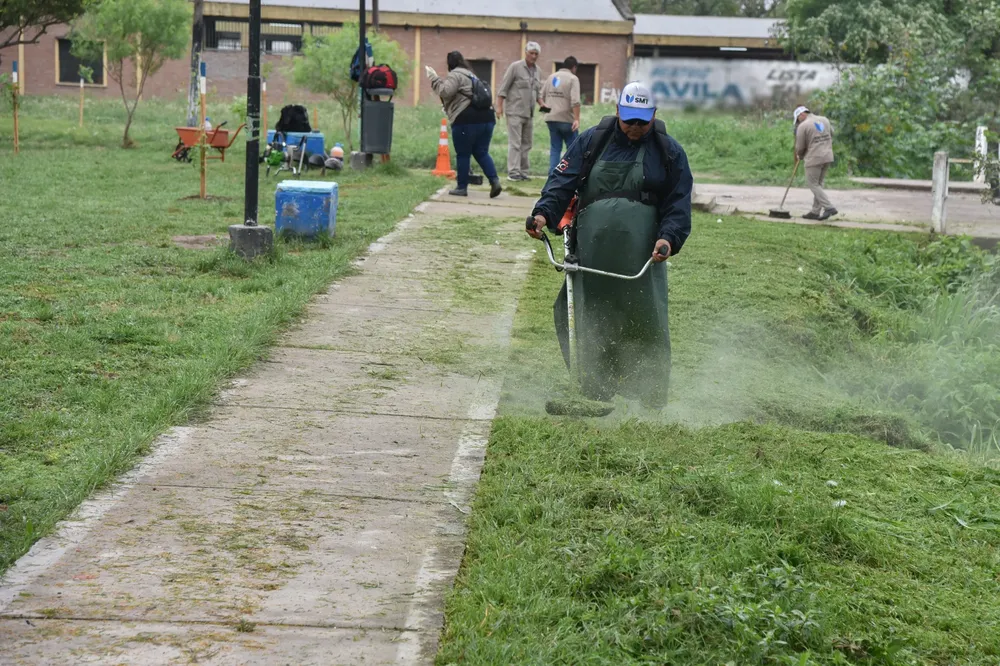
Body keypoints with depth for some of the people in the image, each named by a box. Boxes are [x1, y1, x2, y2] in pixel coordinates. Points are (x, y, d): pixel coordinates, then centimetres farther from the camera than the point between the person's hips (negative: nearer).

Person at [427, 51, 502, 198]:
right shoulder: (469, 74, 26)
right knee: (481, 153, 10)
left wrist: (434, 78, -8)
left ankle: (462, 187, 8)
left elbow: (444, 91, -19)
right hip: (486, 117, 8)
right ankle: (494, 181, -6)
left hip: (467, 120, -8)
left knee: (463, 154, 2)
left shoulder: (455, 75, -4)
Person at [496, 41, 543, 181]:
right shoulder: (515, 67, -6)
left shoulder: (536, 70, 14)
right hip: (515, 112, -7)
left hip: (528, 113, 7)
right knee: (515, 143, -10)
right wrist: (499, 106, -13)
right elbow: (503, 88, -7)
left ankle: (523, 171, 14)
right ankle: (513, 172, -10)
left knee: (526, 144, 9)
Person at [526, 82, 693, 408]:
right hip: (592, 252, 1)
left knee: (647, 323, -4)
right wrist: (545, 212, -12)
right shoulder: (592, 141, 10)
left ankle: (653, 399, 10)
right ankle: (595, 393, 15)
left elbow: (679, 201, 6)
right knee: (591, 321, 4)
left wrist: (669, 237, -12)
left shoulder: (669, 151, 9)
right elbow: (563, 179, 6)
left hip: (642, 255, -1)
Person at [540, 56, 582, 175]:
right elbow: (575, 101, -18)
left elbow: (541, 96, 13)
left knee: (555, 149, 8)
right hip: (567, 120, -6)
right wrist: (577, 119, -21)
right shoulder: (572, 78, -7)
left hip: (551, 119, 6)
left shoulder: (551, 77, 13)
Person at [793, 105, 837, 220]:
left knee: (813, 185, 1)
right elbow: (831, 134, 26)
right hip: (828, 157, 7)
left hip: (814, 158, -7)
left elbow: (799, 147, -4)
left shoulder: (803, 126, -9)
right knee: (819, 184, 13)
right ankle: (815, 212, 14)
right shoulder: (824, 120, 10)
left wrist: (800, 156, 16)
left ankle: (829, 208, -10)